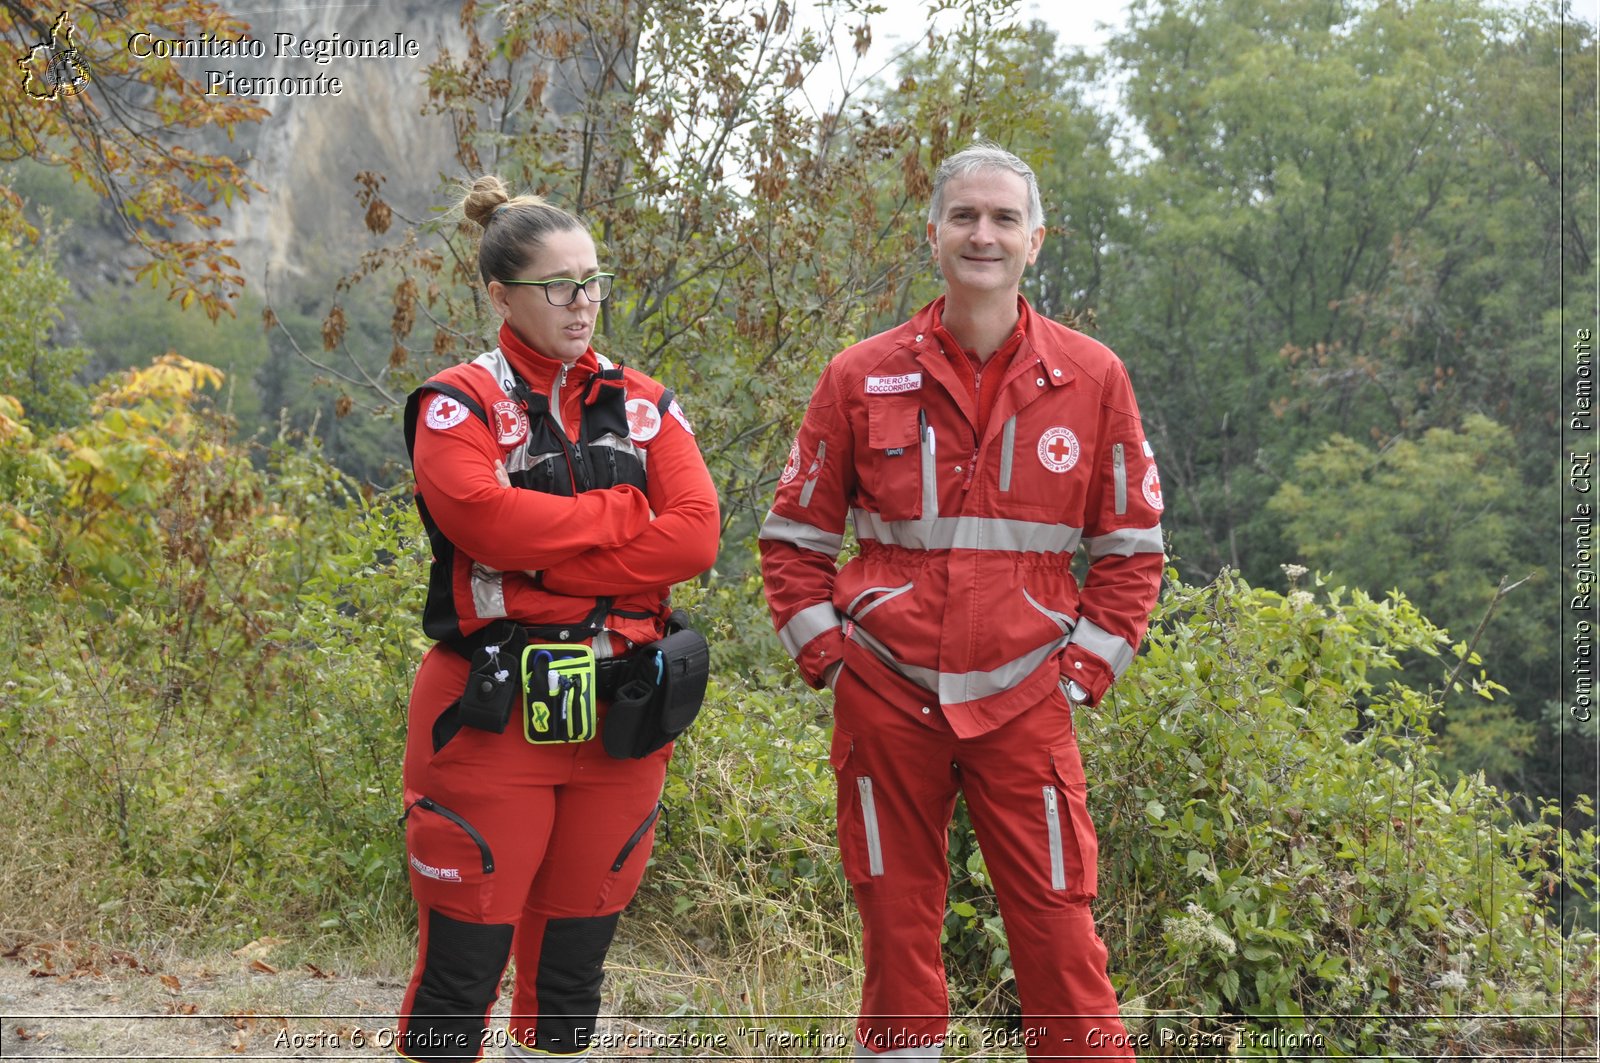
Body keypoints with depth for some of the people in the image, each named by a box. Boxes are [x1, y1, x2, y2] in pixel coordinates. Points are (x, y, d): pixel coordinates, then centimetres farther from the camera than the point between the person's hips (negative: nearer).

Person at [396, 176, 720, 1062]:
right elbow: (484, 517, -20)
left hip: (618, 714, 4)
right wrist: (626, 517, -10)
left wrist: (544, 555, -13)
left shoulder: (643, 406, 11)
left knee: (573, 964, 12)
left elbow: (694, 536, -5)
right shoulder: (459, 404, -1)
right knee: (462, 961, -1)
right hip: (493, 714, -4)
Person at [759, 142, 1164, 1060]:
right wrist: (825, 655, 2)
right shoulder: (862, 378, 3)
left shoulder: (1092, 377, 2)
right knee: (897, 934, 9)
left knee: (1060, 937, -2)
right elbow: (795, 534, 10)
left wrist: (1085, 667, 1)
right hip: (885, 700, 1)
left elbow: (1132, 544, 8)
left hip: (1024, 703, -1)